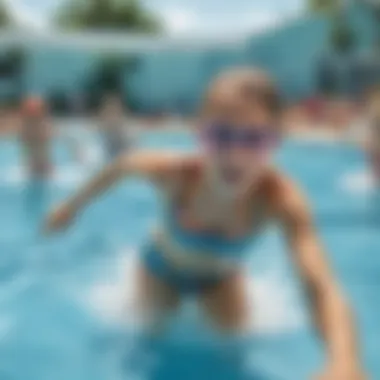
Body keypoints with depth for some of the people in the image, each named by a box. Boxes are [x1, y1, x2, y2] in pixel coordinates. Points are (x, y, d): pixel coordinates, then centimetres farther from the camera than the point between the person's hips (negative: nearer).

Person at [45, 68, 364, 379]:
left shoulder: (281, 198, -41)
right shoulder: (175, 173, -40)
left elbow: (322, 287, -52)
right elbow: (122, 166, -16)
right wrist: (74, 206, -3)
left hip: (220, 276, 1)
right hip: (164, 267, 0)